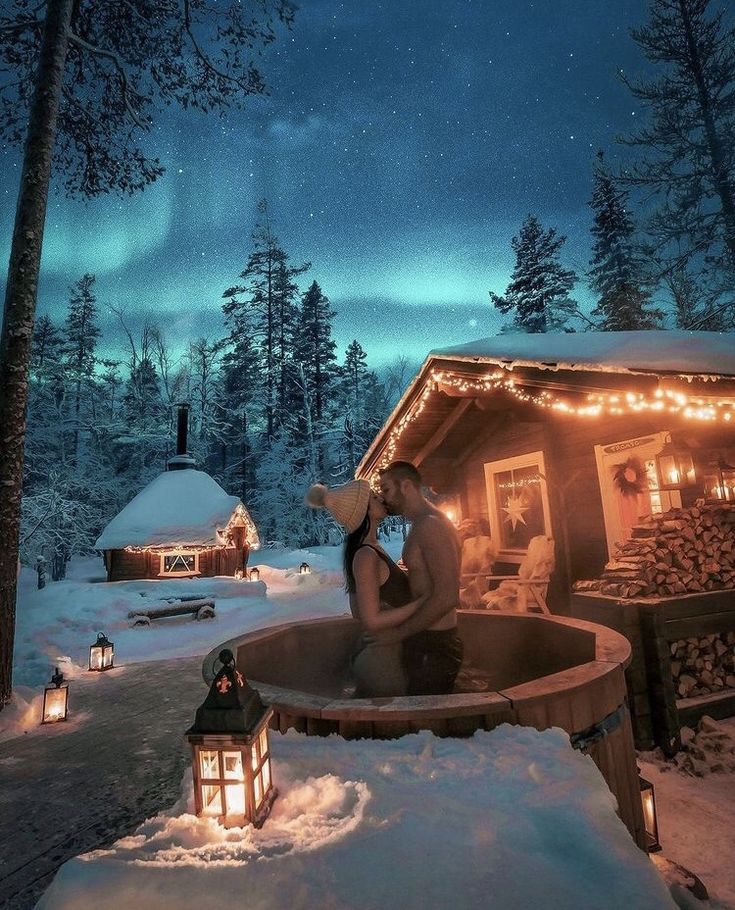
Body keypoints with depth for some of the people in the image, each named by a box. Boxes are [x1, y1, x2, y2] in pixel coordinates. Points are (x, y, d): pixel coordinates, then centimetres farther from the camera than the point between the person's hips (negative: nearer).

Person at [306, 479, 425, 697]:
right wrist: (423, 602, -23)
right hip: (381, 659, -9)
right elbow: (372, 621, -24)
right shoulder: (366, 556, -22)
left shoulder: (373, 549, 5)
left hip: (375, 653, 9)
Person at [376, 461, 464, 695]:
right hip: (425, 643, 9)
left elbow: (447, 597, -26)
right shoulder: (421, 526, 13)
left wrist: (398, 633, -18)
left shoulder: (431, 525, -19)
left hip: (434, 647, -9)